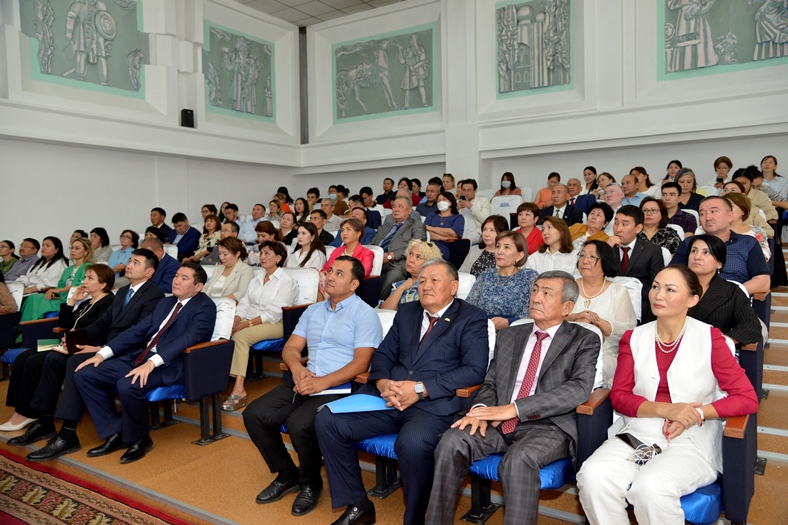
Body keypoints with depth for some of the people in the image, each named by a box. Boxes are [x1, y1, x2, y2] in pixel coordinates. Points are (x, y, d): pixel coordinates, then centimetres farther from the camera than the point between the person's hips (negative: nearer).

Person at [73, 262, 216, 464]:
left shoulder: (205, 306, -7)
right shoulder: (165, 303, 19)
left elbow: (188, 338, -21)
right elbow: (138, 330, 18)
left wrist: (152, 363, -32)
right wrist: (103, 353, 6)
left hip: (171, 365, -8)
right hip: (140, 356, 9)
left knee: (128, 385, -33)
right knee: (85, 375, -1)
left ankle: (139, 439, -5)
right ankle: (115, 433, 7)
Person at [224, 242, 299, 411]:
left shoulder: (286, 281, -4)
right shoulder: (256, 280, 20)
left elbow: (275, 313, -13)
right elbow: (244, 303, 13)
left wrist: (248, 323, -19)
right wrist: (236, 320, -8)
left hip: (275, 324, -6)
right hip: (250, 321, 7)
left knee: (240, 336, -31)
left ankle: (238, 389, -34)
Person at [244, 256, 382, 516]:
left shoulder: (364, 314, -4)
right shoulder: (313, 310, 17)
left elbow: (361, 363, -13)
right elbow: (291, 347, 14)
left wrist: (323, 382, -22)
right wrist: (297, 368, -9)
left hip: (339, 388, -7)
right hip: (304, 382, 7)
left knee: (299, 423, -30)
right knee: (254, 414, -9)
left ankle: (311, 484, 1)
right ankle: (287, 474, 13)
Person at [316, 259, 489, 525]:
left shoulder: (471, 319, 2)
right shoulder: (406, 312, 20)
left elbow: (475, 370, -9)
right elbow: (383, 354, 17)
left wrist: (421, 389, -17)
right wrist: (383, 383, -7)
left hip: (435, 404, -5)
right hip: (388, 398, 6)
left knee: (412, 442, -36)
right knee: (327, 420, -11)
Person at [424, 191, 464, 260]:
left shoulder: (458, 218, 15)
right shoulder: (431, 215, 25)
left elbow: (453, 234, -5)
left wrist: (430, 228, 2)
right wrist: (442, 238, -9)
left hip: (444, 251, -2)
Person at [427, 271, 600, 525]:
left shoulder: (584, 340, 3)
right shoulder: (508, 336, 18)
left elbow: (579, 388, -13)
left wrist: (514, 408, -20)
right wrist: (481, 409, -9)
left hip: (548, 426, -4)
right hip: (500, 423, 4)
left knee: (519, 458, -36)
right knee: (452, 441, -22)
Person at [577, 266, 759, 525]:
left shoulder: (709, 338, 1)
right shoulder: (634, 338, 9)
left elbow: (747, 399, -1)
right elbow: (619, 396, 4)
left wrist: (696, 413, -14)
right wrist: (666, 409, -13)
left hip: (691, 441, -2)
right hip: (636, 434, 3)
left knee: (651, 486, -32)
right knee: (593, 477, -26)